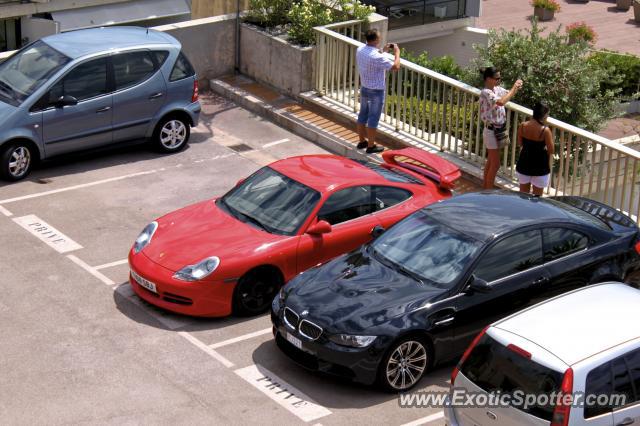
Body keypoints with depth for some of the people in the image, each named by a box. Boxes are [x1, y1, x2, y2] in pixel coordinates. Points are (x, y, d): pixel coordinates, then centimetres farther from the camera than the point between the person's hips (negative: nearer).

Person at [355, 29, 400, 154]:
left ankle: (362, 141, 32)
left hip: (364, 88, 8)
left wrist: (383, 50, 14)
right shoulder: (377, 57, -29)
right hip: (376, 91, -8)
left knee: (363, 115, 19)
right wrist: (397, 53, -7)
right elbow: (396, 66, -22)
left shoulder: (360, 50, -4)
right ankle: (371, 146, 14)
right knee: (373, 119, 4)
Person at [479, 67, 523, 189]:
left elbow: (509, 95, 18)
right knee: (495, 164, -1)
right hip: (492, 131, -9)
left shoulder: (497, 88, 3)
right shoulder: (486, 93, -24)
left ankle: (485, 188, 31)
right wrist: (514, 87, -30)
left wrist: (516, 88, -5)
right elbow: (501, 102, -40)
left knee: (490, 162, 19)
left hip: (497, 130, 9)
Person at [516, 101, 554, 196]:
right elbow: (551, 150, -14)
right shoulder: (545, 130, -22)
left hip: (524, 163, 4)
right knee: (537, 196, 12)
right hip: (540, 167, -4)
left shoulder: (522, 126, -9)